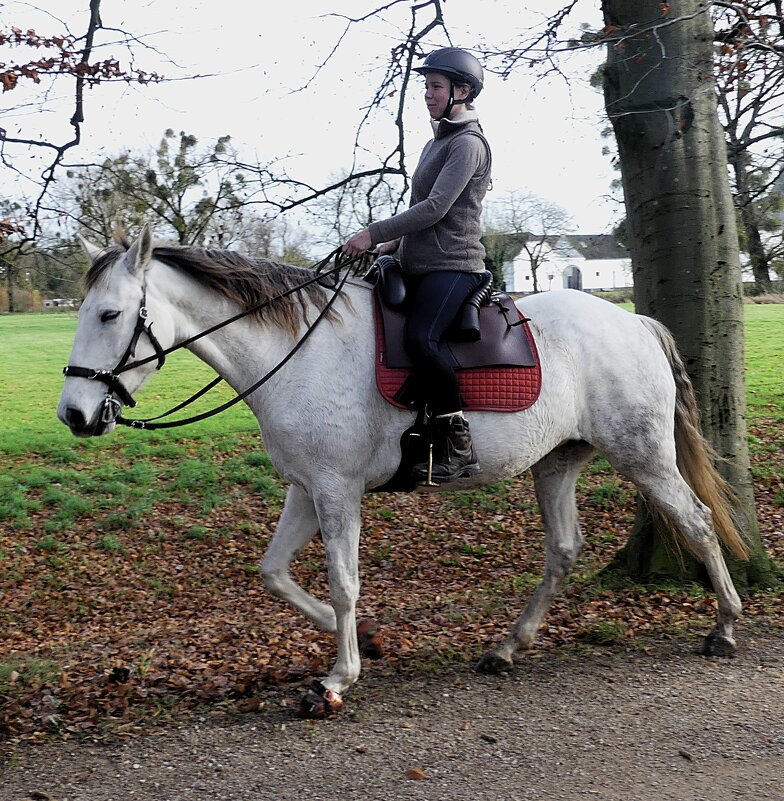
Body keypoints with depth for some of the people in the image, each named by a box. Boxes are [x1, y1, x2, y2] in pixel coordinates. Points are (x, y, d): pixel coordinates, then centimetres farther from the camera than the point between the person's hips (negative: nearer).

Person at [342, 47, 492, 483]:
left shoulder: (468, 144, -7)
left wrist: (374, 234, -15)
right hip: (421, 266, 10)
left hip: (452, 266, -10)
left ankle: (459, 445, -27)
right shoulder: (438, 142, 23)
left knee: (420, 338, -32)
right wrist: (392, 244, 14)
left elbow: (435, 208, -16)